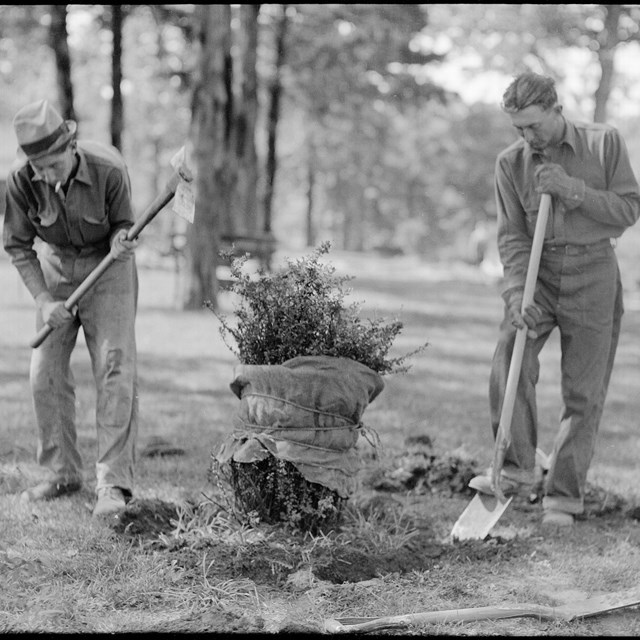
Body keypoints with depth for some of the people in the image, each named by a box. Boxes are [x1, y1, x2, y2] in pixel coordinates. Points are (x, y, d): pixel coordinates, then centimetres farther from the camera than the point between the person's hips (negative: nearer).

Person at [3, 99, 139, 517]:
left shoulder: (109, 169, -29)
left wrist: (120, 240, -34)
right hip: (56, 266, 3)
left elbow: (123, 224, -10)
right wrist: (43, 301, -17)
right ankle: (63, 474, 15)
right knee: (46, 372, 0)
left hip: (107, 266, -3)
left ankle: (114, 483, -12)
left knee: (115, 369, -12)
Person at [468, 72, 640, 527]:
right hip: (537, 272, 1)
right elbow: (512, 236, -2)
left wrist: (572, 190, -18)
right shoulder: (511, 162, 1)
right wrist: (518, 292, -17)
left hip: (593, 274, -1)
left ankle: (564, 496, 8)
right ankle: (516, 469, -13)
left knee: (584, 394, 0)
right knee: (510, 360, -22)